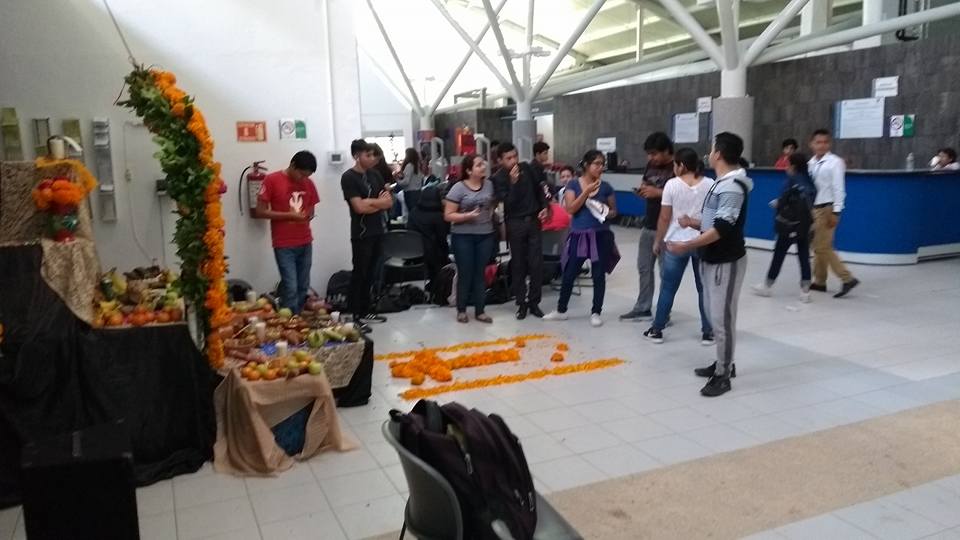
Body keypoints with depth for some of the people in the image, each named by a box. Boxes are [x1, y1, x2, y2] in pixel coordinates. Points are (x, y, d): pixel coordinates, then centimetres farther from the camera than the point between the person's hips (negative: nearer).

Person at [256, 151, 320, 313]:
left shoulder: (308, 183, 8)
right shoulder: (271, 180, -6)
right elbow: (260, 212, -8)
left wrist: (307, 216, -5)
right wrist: (290, 216, -15)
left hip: (306, 243, 5)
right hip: (284, 245, -5)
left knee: (303, 288, 8)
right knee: (290, 288, -9)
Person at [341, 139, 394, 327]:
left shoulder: (374, 174, 12)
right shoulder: (349, 177, -10)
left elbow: (389, 202, 7)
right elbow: (359, 207, -18)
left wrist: (370, 203, -10)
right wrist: (379, 201, -3)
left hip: (378, 231, 7)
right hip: (361, 234, -7)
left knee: (370, 274, 13)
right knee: (359, 274, -2)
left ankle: (365, 310, 22)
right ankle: (354, 315, 4)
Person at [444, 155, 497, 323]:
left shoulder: (490, 185, 2)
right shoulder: (458, 188, -9)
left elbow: (495, 202, 23)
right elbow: (448, 215, -10)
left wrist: (490, 214, 5)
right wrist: (467, 216, -22)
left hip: (485, 235, 3)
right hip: (463, 237, -3)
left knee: (480, 273, 8)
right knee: (465, 273, 2)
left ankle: (479, 311, 16)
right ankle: (461, 310, 17)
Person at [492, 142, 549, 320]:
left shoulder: (526, 168, 2)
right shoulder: (498, 178, -10)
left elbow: (538, 189, 17)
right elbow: (508, 203, -20)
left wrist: (544, 207, 5)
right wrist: (513, 182, -27)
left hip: (533, 220, 3)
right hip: (515, 224, -3)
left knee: (536, 264, 3)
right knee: (518, 266, 4)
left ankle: (534, 302, 14)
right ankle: (521, 304, 15)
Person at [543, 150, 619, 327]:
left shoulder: (606, 187, 2)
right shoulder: (573, 184, -2)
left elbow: (614, 211, 11)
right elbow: (570, 209, -12)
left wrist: (607, 214, -12)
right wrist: (587, 191, -18)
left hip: (600, 235, 1)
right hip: (578, 235, -1)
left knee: (598, 275, 5)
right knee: (569, 274, 7)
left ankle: (596, 312, 18)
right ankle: (561, 310, 23)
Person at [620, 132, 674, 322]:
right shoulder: (651, 166, 9)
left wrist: (658, 193, -23)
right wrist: (642, 190, -1)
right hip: (648, 225, 8)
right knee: (644, 267, 13)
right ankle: (642, 309, 24)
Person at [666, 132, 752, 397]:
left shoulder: (732, 187, -19)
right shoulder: (721, 183, 12)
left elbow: (721, 229, -23)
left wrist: (687, 246, -23)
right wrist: (692, 222, 3)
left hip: (727, 262, -10)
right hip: (711, 259, 10)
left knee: (722, 318, -4)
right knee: (714, 314, 17)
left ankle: (723, 376, 4)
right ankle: (724, 364, 30)